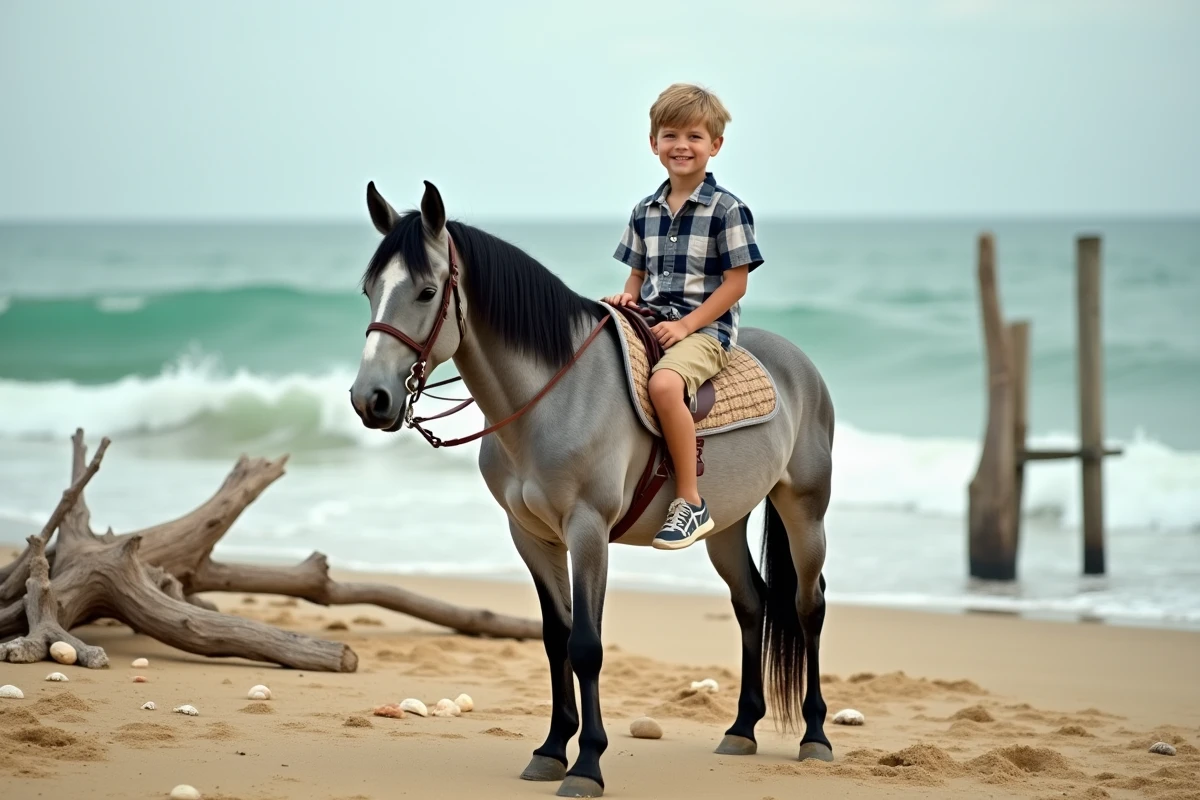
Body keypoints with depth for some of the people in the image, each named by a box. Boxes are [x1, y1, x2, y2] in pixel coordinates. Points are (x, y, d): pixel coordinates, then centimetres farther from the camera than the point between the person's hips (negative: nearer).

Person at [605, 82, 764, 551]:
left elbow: (735, 283, -7)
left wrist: (687, 324, -16)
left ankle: (691, 504, -29)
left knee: (664, 384, -35)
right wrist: (628, 295, -2)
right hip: (649, 323, 7)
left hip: (705, 328, -7)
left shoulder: (726, 210, -4)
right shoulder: (645, 212, 14)